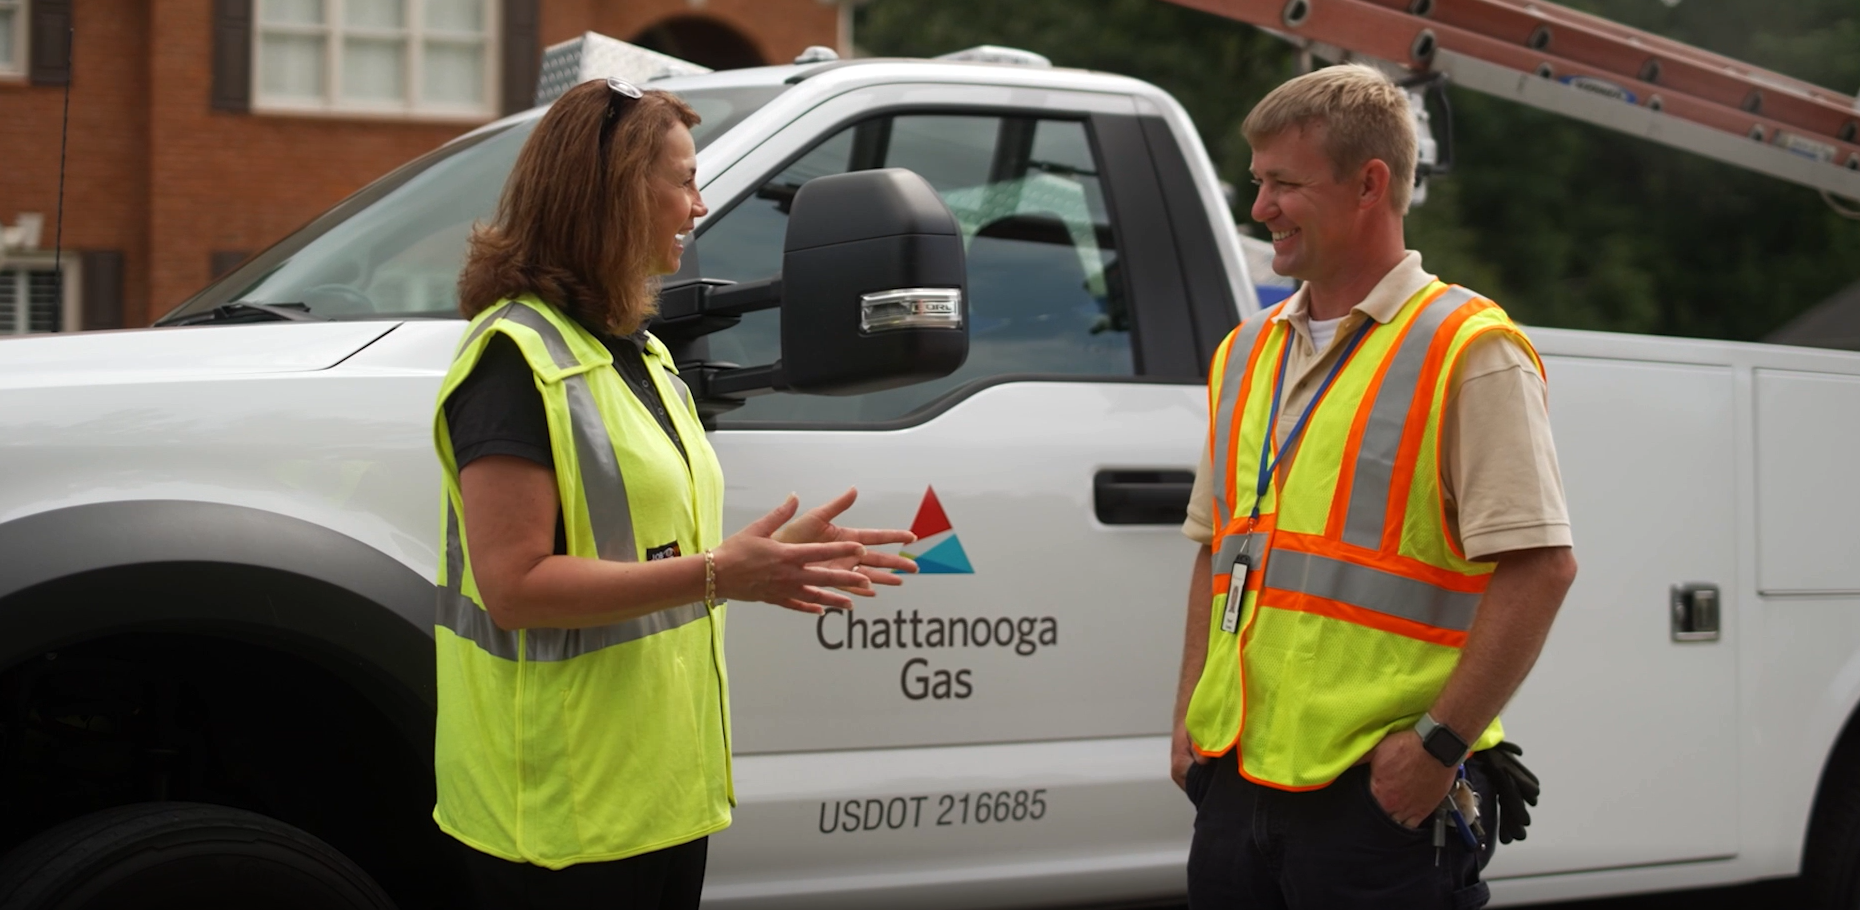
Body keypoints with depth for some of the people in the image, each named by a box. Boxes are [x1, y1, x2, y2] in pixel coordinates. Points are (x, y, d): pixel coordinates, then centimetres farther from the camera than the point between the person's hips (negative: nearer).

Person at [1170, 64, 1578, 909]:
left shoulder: (1468, 353, -8)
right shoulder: (1247, 352, 15)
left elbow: (1539, 565, -14)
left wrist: (1440, 741, -17)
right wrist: (1192, 714, 13)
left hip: (1385, 792, -7)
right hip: (1241, 779, 7)